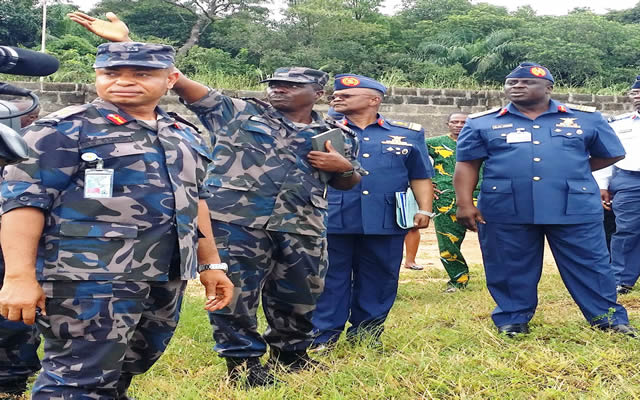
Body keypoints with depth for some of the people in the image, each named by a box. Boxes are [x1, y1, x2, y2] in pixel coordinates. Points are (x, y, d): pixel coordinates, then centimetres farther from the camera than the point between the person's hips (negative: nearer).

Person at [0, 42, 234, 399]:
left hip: (166, 281, 7)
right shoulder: (65, 130, -6)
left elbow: (195, 201, 24)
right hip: (89, 279, -7)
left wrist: (211, 264, 21)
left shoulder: (185, 137, 15)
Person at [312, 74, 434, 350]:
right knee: (329, 278, 2)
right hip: (330, 220, -1)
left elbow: (420, 175, 14)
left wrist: (424, 210, 4)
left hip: (385, 222, 1)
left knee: (378, 280, 8)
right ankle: (322, 337, 10)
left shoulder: (408, 134, 12)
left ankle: (367, 335, 21)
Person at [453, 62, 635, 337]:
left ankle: (607, 317, 16)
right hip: (505, 210, 0)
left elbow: (613, 154, 14)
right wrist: (465, 204, -7)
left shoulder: (586, 118, 6)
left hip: (575, 208, 0)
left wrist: (571, 171, 11)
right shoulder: (482, 123, 6)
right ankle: (513, 320, 21)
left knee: (589, 265, 5)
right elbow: (467, 165, 3)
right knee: (510, 269, 7)